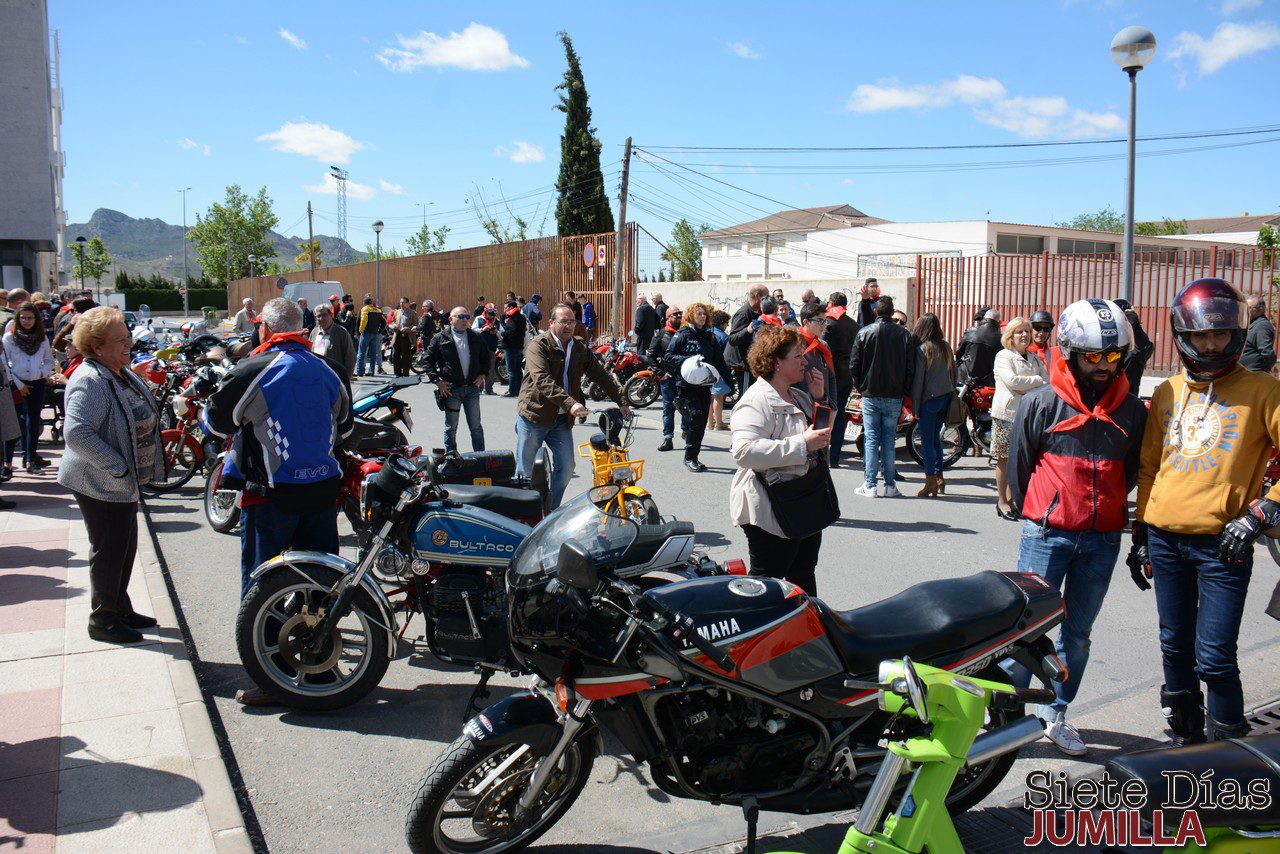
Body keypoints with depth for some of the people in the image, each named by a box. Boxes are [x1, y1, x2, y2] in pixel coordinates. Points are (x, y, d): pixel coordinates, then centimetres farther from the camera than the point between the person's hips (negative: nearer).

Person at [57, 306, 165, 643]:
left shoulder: (122, 374, 9)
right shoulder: (90, 381, -22)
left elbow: (141, 420, 24)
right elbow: (76, 433, -31)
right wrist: (117, 467, -26)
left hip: (123, 481, 10)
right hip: (99, 484, -10)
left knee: (125, 547, 19)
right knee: (108, 551, 2)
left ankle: (120, 608, 33)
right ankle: (103, 620, 16)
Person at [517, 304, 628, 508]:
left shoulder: (581, 349, 10)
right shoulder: (538, 345, -10)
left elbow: (601, 376, 16)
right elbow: (542, 381, -24)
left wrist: (621, 403, 8)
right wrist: (570, 403, -34)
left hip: (562, 420, 5)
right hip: (533, 415, -5)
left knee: (566, 467, 1)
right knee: (525, 470, 2)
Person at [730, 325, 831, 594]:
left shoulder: (800, 397, 13)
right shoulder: (756, 401, -18)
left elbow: (822, 431, 31)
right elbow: (744, 451, -33)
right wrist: (802, 444, -30)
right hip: (771, 513, -9)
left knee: (804, 576, 21)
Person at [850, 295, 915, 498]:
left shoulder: (864, 333, -5)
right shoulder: (904, 335, -2)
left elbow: (854, 364, -2)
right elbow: (911, 367, 0)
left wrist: (859, 386, 12)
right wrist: (904, 390, 10)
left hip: (870, 395, -1)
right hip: (894, 396, 1)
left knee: (871, 439, 3)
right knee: (889, 439, 8)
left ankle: (870, 485, 2)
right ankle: (890, 485, 9)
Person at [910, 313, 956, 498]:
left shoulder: (922, 349, -11)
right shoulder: (945, 346, 6)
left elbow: (918, 379, -10)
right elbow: (953, 372, 12)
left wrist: (915, 407, -5)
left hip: (930, 398, -6)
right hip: (947, 396, 6)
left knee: (927, 441, 1)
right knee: (935, 437, 18)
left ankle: (930, 483, 3)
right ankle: (939, 477, 20)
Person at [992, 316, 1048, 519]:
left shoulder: (1035, 359, 17)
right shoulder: (1003, 356, 0)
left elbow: (1047, 384, 7)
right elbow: (1012, 380, -16)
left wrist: (1024, 388, -10)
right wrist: (1037, 381, -8)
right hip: (1007, 413, -5)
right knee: (1005, 458, 0)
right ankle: (1002, 500, 8)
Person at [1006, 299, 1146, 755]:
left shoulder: (1132, 409, 4)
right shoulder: (1041, 403, -5)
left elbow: (1132, 470, 17)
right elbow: (1018, 462, 4)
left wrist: (1107, 509, 13)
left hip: (1103, 538, 3)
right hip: (1047, 535, -3)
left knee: (1078, 632, 12)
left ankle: (1055, 713, 27)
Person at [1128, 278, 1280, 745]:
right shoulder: (1167, 393, 11)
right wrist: (1141, 532, 14)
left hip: (1222, 544, -4)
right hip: (1166, 539, 5)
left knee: (1214, 658, -7)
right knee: (1176, 649, 14)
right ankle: (1186, 735, 30)